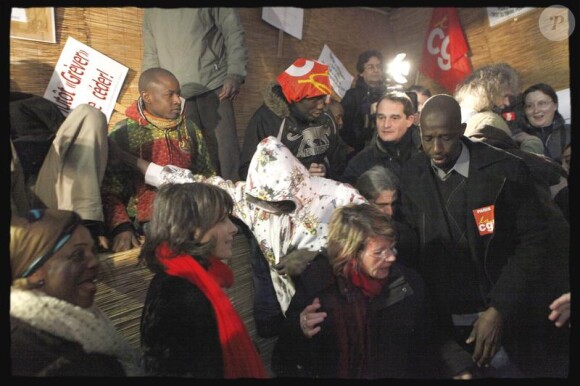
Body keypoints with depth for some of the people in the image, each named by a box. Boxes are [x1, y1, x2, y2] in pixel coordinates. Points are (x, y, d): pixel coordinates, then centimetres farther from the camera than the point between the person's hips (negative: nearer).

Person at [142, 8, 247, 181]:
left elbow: (234, 33, 2)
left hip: (213, 86, -3)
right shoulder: (151, 11, 20)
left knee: (224, 147, -6)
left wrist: (235, 74, -13)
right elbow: (150, 55, 22)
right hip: (174, 94, 3)